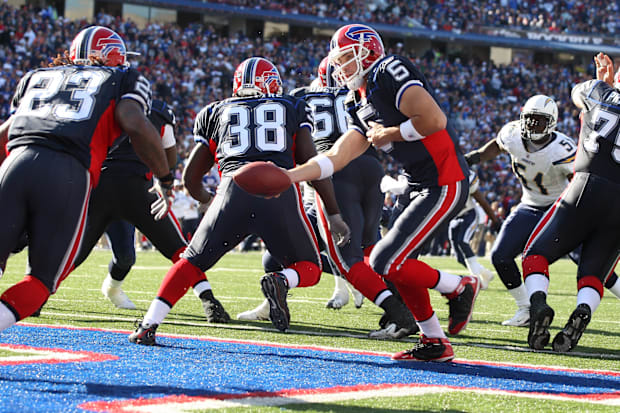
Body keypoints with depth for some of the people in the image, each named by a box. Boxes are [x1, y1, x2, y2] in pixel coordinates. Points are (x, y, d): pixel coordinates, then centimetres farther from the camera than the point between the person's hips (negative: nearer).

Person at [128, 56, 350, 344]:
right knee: (309, 269, 16)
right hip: (281, 188, -1)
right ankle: (281, 281, -18)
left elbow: (191, 179, 29)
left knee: (193, 261, 18)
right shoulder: (292, 108, 23)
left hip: (234, 189, 1)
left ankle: (149, 324, 3)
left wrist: (208, 202, 50)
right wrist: (335, 215, 13)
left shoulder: (216, 113, 26)